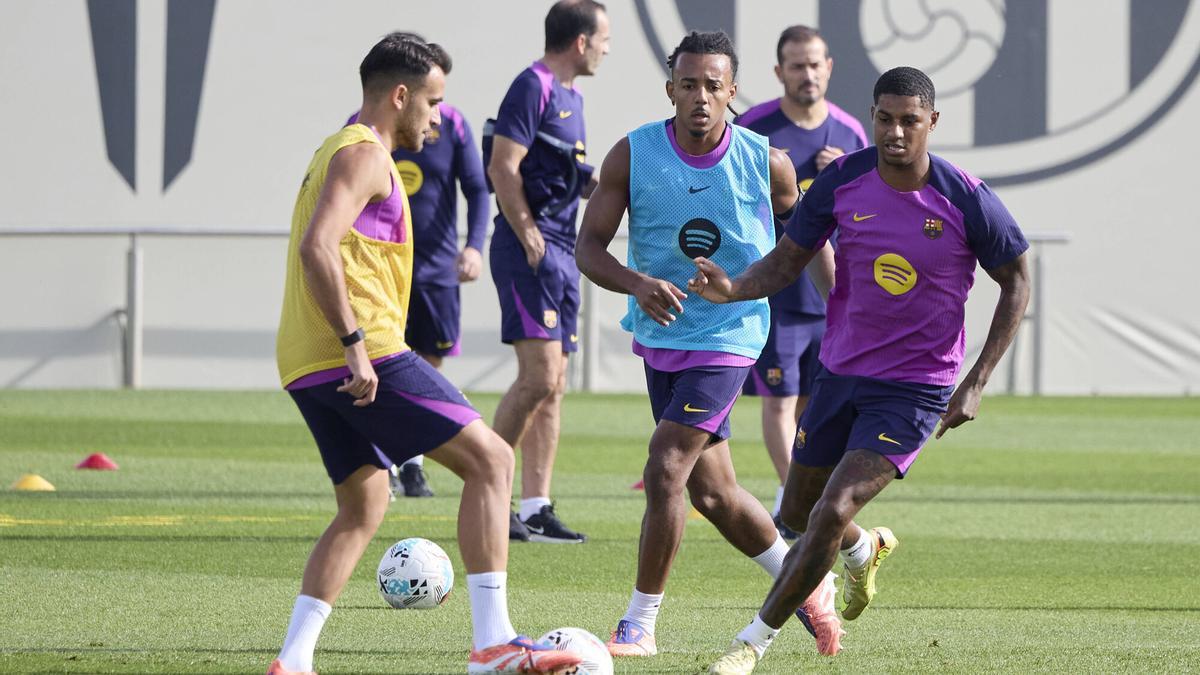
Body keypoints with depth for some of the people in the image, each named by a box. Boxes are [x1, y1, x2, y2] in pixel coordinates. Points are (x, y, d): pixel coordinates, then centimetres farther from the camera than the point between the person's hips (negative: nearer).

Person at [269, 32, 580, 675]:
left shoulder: (335, 152, 24)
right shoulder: (364, 156, -8)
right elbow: (318, 247, -23)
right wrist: (356, 344, -26)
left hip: (307, 366, 10)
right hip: (365, 356, -10)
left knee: (363, 505, 18)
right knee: (490, 460, -7)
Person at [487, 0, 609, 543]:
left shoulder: (571, 96, 19)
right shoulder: (534, 87, -10)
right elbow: (503, 168, -17)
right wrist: (530, 239, -18)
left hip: (561, 253, 10)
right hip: (530, 250, -10)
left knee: (552, 386, 7)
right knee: (541, 376, -15)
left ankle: (536, 509, 9)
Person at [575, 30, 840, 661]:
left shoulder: (765, 161, -10)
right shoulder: (633, 154, -9)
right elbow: (588, 248, -10)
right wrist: (637, 283, -29)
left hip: (729, 336, -4)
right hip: (660, 335, 4)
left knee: (666, 469, -17)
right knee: (712, 492, 12)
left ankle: (639, 626, -7)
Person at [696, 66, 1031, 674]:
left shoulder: (967, 201, -15)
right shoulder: (841, 181, -7)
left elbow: (1016, 284, -3)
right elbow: (787, 261, 0)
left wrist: (976, 384, -9)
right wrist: (732, 288, -22)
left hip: (914, 389, -4)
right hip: (839, 373, 5)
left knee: (833, 513, -18)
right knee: (798, 512, 16)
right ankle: (864, 551, 53)